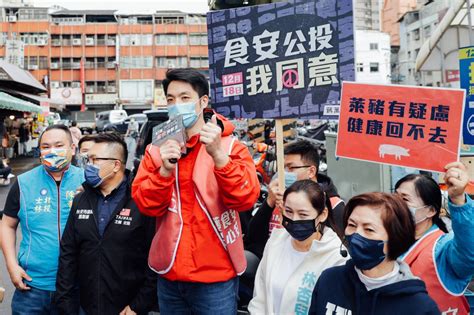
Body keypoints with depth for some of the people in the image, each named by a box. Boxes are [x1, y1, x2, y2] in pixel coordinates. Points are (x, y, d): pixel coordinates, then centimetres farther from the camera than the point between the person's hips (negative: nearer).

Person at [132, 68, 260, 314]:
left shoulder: (230, 146, -5)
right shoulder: (157, 149, 4)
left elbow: (245, 199, -18)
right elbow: (146, 205, -5)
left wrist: (218, 155, -30)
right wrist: (165, 170, -21)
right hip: (169, 275, 3)